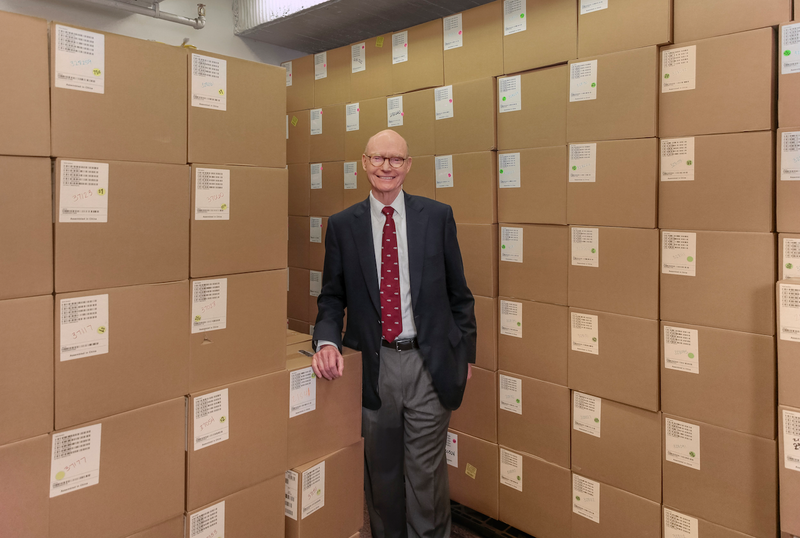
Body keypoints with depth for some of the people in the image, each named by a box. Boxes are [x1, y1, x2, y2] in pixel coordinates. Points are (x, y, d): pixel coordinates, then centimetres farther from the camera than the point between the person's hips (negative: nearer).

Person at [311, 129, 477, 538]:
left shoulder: (437, 216, 2)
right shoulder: (342, 225, 2)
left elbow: (458, 292, 6)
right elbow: (332, 296, 5)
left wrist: (466, 351, 6)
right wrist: (327, 341, -13)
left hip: (429, 363, -1)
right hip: (373, 366, 1)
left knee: (426, 473, 10)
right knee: (381, 472, 17)